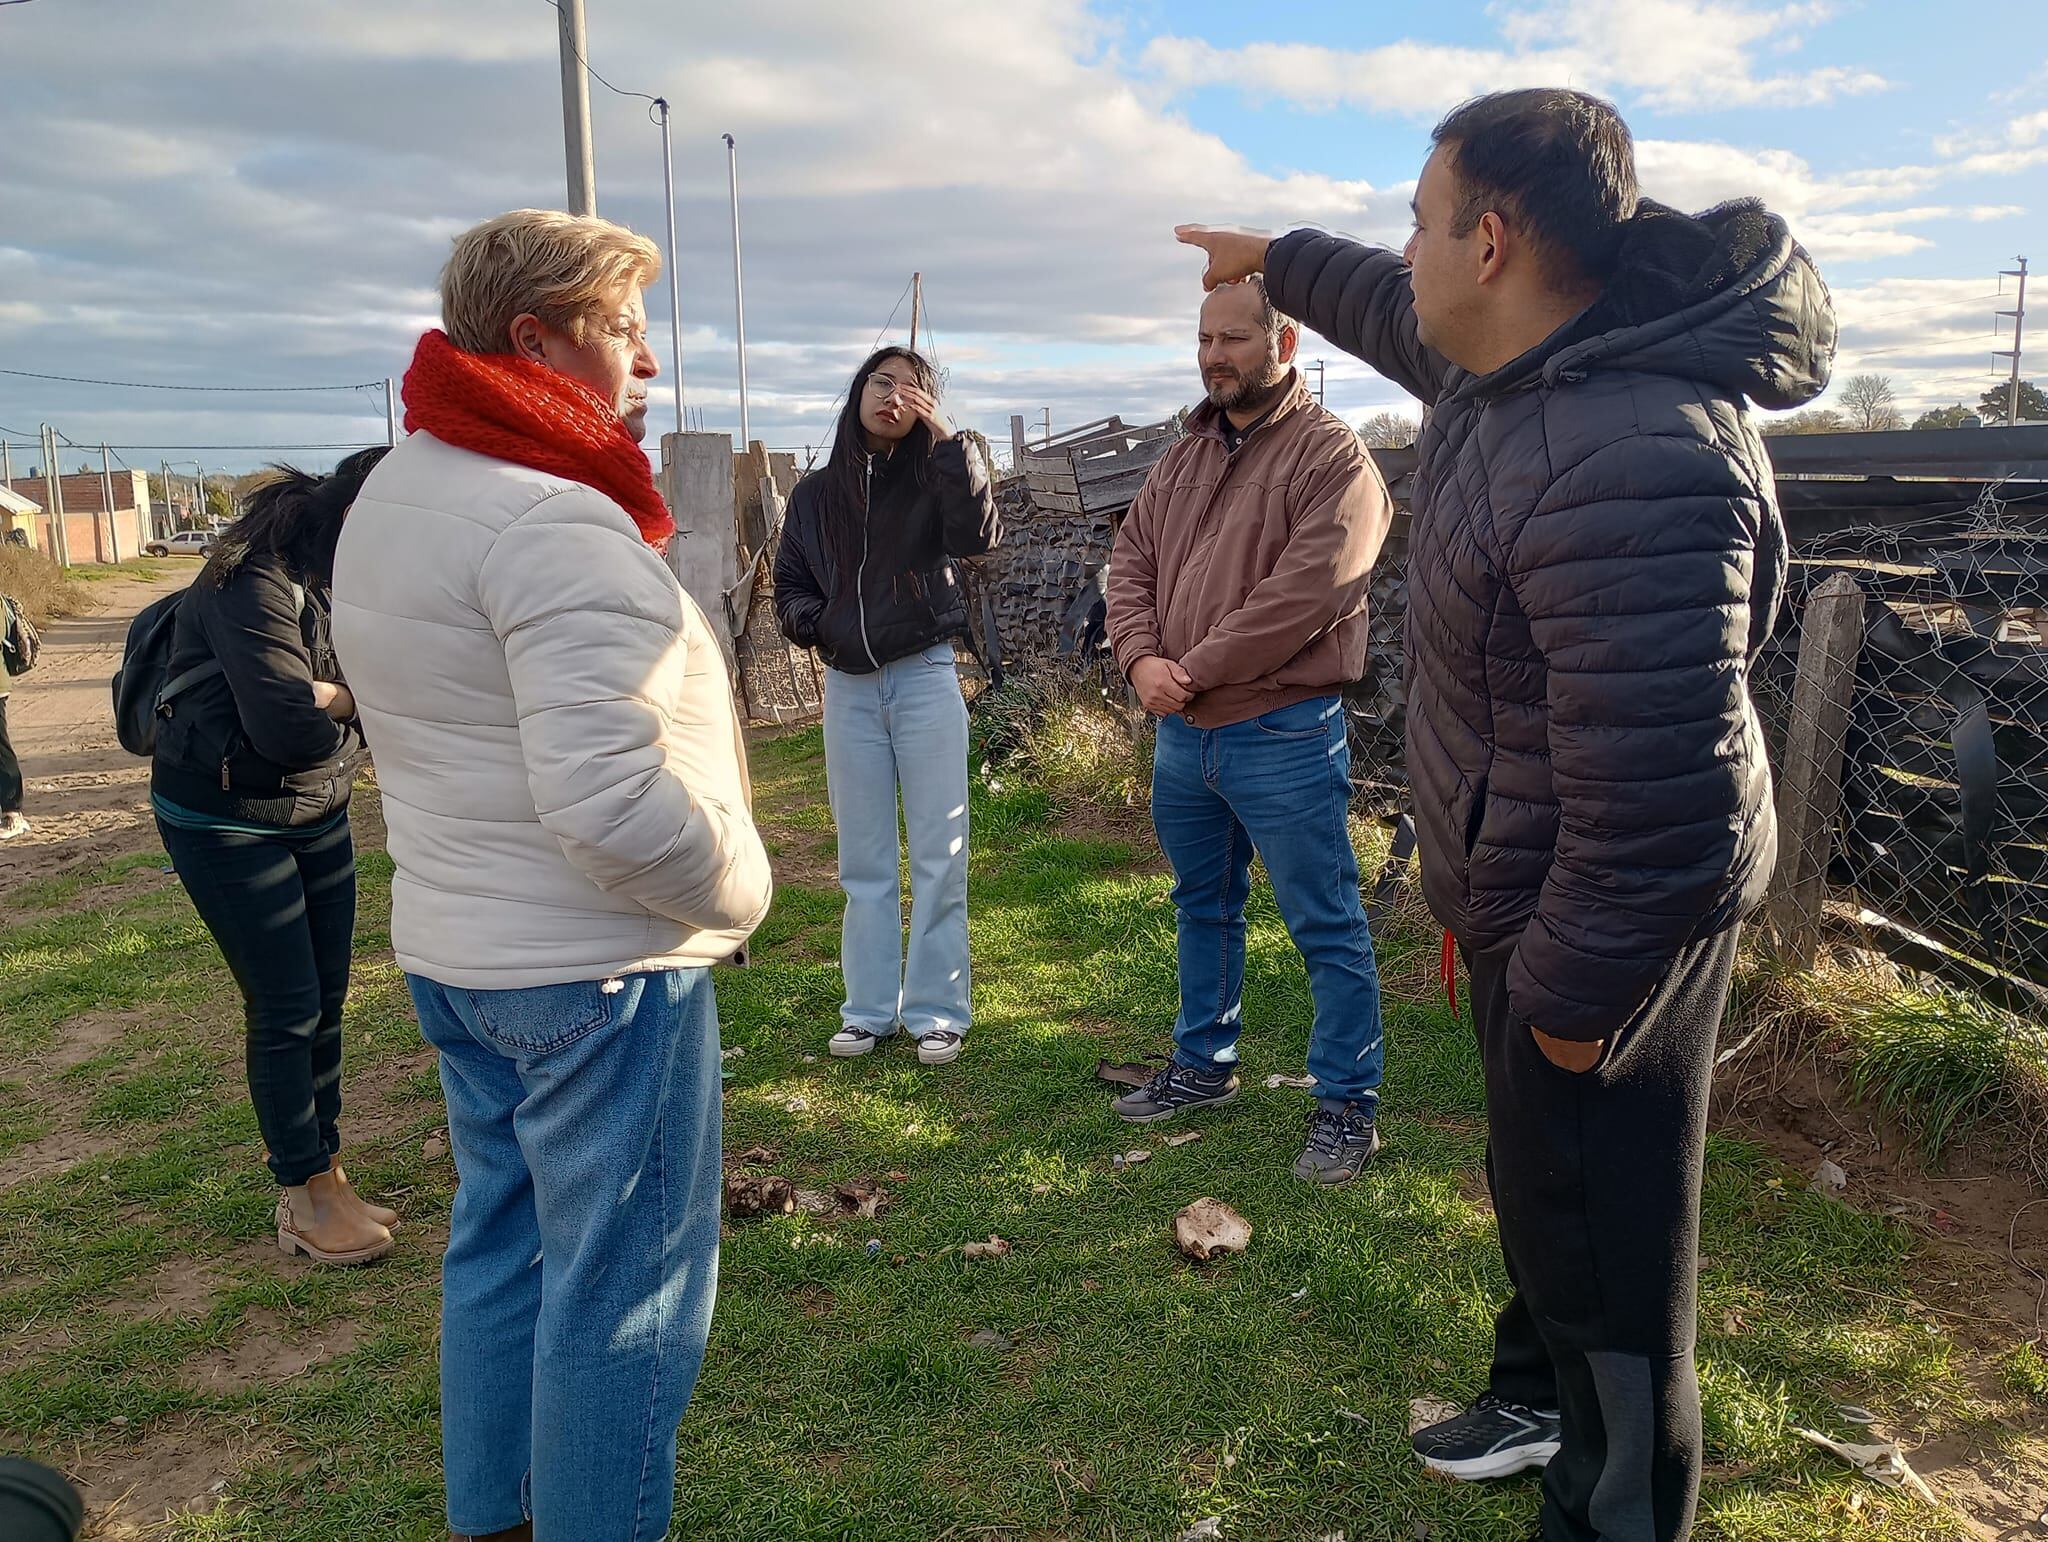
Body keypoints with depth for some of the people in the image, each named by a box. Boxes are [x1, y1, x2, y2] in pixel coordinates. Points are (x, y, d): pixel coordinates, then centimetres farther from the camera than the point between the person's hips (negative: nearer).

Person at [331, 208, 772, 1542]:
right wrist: (741, 890, -14)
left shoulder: (391, 496, 10)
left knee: (503, 1239, 22)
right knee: (625, 1287, 6)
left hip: (453, 949, 10)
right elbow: (612, 799, -29)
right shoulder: (555, 519, -22)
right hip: (596, 970, -10)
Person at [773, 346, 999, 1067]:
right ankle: (869, 1008, 19)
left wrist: (948, 438, -18)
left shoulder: (934, 480, 1)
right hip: (848, 687, 3)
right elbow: (789, 585, 14)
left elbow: (976, 535, -19)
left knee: (938, 856, 1)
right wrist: (812, 621, -8)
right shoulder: (816, 493, 9)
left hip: (925, 678, -3)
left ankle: (937, 1009, 10)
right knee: (863, 858, 10)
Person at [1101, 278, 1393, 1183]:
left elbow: (1306, 591, -22)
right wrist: (1141, 658, -10)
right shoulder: (1185, 457, 14)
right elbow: (1132, 561, 9)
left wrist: (1195, 670, -19)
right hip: (1182, 734, 8)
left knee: (1326, 926, 2)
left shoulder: (1330, 455, -11)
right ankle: (1203, 1065, 38)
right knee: (1202, 906, 21)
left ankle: (1348, 1105, 15)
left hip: (1282, 734, -8)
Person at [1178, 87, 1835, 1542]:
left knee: (1595, 1234, 7)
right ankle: (1544, 1396, 51)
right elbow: (1403, 313, 25)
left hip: (1608, 925, -10)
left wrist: (1570, 993, -22)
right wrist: (1275, 256, 38)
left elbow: (1655, 791, -33)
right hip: (1541, 892, 10)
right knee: (1542, 1181, 27)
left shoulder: (1627, 464, -33)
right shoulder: (1518, 363, 0)